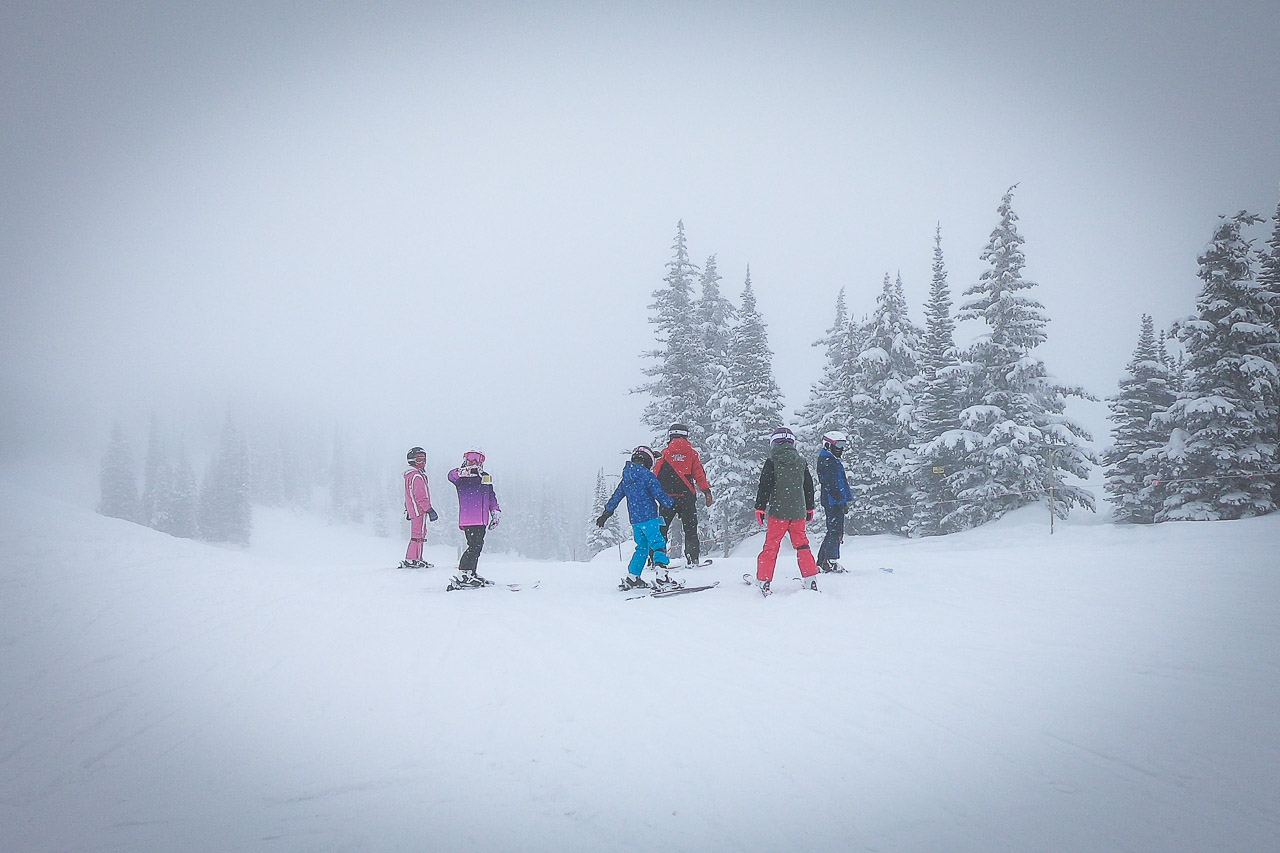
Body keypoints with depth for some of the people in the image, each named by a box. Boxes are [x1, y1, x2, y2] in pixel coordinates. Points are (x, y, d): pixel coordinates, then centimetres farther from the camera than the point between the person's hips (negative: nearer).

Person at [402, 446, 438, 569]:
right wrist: (430, 510, -19)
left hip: (413, 509, 10)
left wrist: (407, 510, 28)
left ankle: (417, 558, 19)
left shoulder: (409, 475, 18)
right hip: (419, 509, -10)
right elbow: (421, 496, -20)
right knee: (418, 534, -8)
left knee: (420, 533, 15)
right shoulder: (417, 476, -15)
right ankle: (411, 560, -8)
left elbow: (409, 495, 24)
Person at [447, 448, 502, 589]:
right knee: (474, 546, -14)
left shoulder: (485, 477, 19)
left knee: (478, 546, 12)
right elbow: (452, 475, -25)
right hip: (468, 519, -7)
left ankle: (471, 574, 23)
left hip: (482, 520, 7)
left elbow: (491, 497, 27)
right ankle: (462, 577, -10)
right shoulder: (461, 477, -1)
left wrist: (495, 512, 20)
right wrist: (468, 471, -40)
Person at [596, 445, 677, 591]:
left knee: (642, 547, 18)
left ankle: (632, 577, 20)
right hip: (649, 517, -7)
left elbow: (615, 497, 21)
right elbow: (660, 495, -10)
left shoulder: (626, 478, 13)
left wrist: (605, 514, 31)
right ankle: (662, 577, -23)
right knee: (659, 545, -9)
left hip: (634, 520, 7)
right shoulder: (647, 475, -8)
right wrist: (674, 504, 5)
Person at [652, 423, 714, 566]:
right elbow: (700, 475, 0)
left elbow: (655, 476, 5)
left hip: (668, 497, 0)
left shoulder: (665, 454, 3)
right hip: (687, 497, 0)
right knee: (690, 528, 10)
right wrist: (707, 492, 3)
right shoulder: (692, 453, 4)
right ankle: (692, 558, 5)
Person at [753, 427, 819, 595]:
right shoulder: (802, 463, 7)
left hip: (778, 512, -3)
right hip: (798, 512, 3)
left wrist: (760, 508, -2)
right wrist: (810, 508, 25)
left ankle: (763, 580, 4)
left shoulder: (771, 462, -6)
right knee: (802, 544, 12)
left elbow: (765, 487, -9)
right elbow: (809, 488, 15)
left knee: (771, 545, 2)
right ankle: (810, 579, 10)